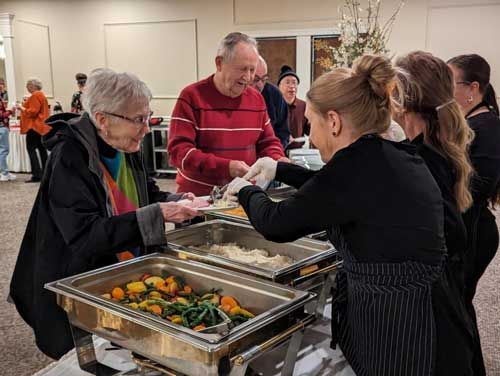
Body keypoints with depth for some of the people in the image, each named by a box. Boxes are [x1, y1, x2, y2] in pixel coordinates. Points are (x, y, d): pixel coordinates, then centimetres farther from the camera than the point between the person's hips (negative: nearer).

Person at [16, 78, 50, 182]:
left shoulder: (35, 96, -13)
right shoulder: (41, 95, 18)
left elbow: (32, 112, -20)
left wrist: (22, 108, -8)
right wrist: (24, 106, 17)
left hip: (34, 126, -10)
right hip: (41, 126, 10)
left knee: (31, 149, -10)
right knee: (42, 149, 10)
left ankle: (37, 175, -14)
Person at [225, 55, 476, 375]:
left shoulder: (356, 166, -23)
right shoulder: (397, 157, 3)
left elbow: (276, 224, -11)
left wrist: (247, 191, 8)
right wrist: (280, 170, 24)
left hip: (395, 324, -8)